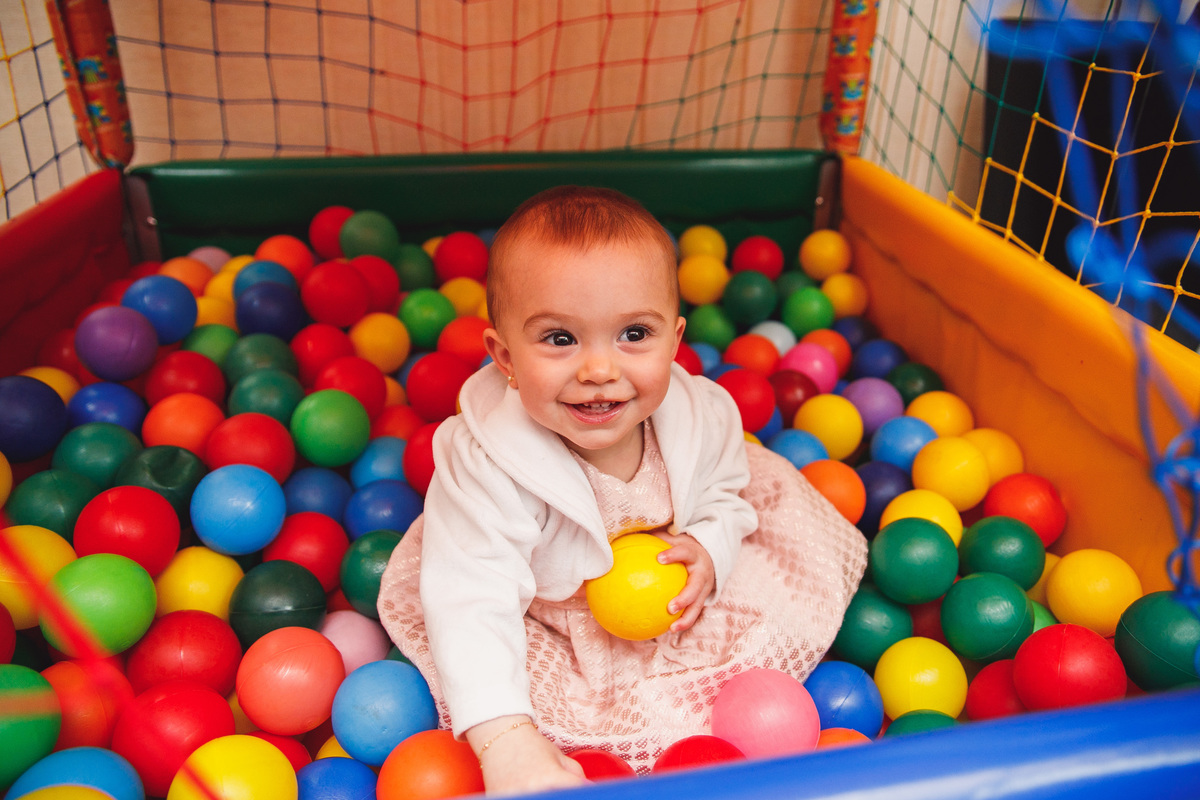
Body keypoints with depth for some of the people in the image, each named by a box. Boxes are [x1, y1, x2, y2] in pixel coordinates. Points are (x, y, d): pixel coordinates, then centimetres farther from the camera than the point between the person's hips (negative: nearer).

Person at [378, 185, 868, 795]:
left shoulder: (702, 415, -23)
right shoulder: (486, 468, -37)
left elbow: (723, 492, -1)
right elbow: (472, 604, -41)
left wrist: (709, 550, -23)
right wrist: (506, 743, -51)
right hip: (551, 627, -3)